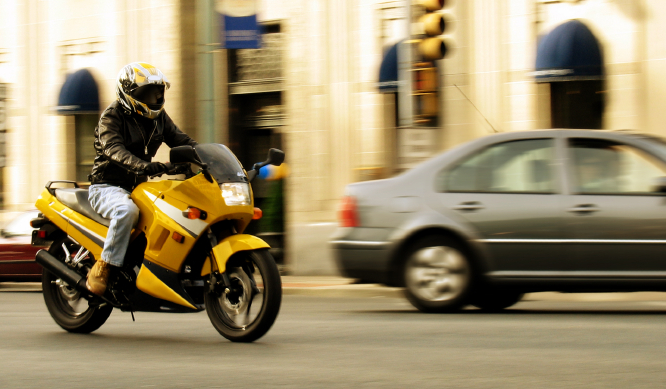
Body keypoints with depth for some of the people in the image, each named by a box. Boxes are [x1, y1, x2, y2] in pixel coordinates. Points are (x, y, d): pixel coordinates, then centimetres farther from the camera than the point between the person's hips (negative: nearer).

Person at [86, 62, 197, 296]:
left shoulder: (158, 116, 12)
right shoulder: (112, 116, -11)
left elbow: (180, 140, 7)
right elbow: (114, 149, -27)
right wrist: (143, 166, -46)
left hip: (139, 187, 7)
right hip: (107, 187, -7)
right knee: (127, 210, -39)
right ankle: (102, 268, -30)